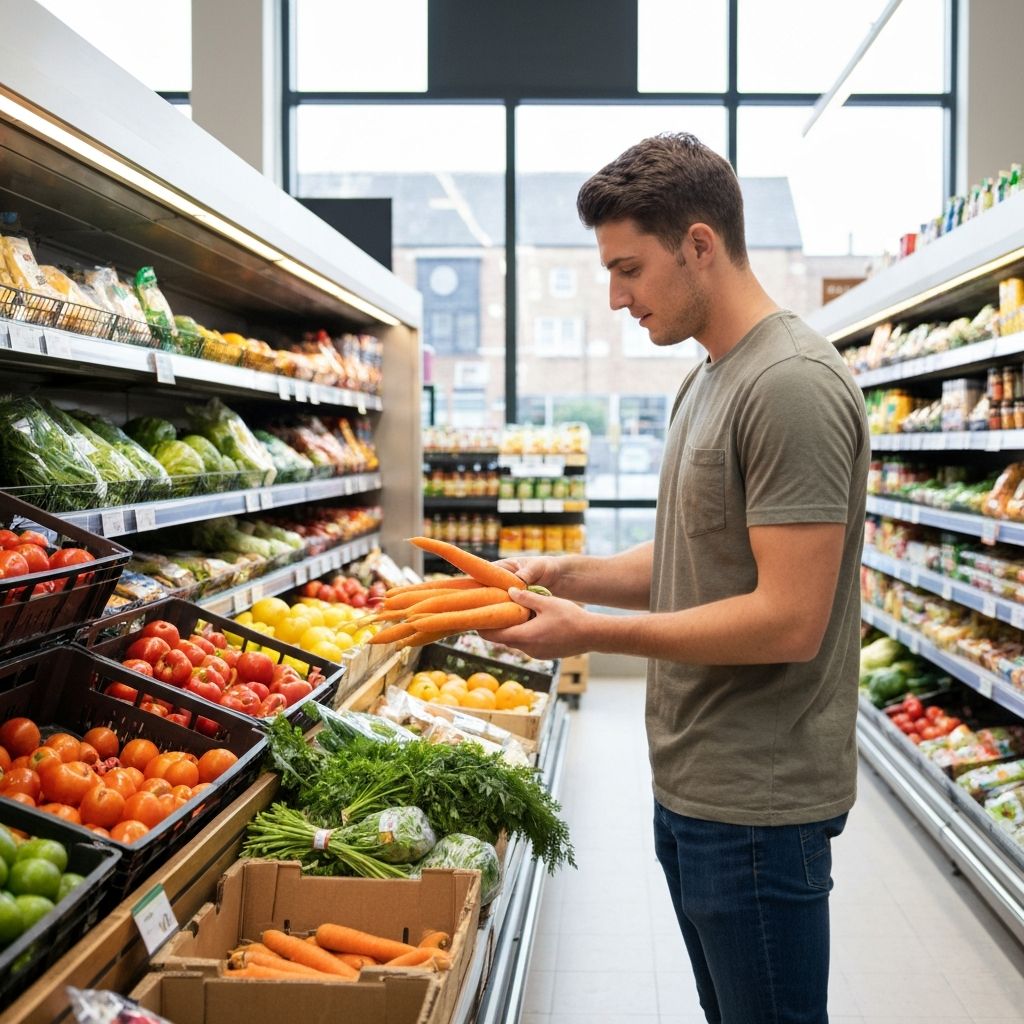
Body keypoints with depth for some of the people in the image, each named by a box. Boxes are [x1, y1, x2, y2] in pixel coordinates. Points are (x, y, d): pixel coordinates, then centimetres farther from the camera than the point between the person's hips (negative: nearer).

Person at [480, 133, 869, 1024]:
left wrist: (595, 633, -18)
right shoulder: (706, 382, 12)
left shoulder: (792, 386, -19)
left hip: (758, 804, -9)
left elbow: (788, 620, -24)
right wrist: (569, 574, 2)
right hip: (691, 786, 9)